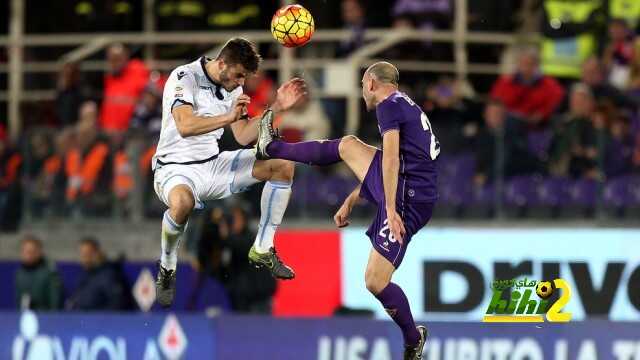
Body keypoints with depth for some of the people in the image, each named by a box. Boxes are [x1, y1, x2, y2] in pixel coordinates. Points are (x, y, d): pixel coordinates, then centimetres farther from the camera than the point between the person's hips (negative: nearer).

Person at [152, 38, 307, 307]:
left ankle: (262, 251, 6)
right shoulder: (184, 78, -17)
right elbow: (185, 126, -32)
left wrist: (276, 107, 0)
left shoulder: (233, 87, 7)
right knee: (182, 202, -43)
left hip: (213, 164, 8)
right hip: (176, 168, -8)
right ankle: (166, 270, -15)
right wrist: (229, 117, -41)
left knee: (283, 166, -3)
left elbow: (243, 136, 9)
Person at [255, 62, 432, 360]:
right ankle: (271, 148, 41)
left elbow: (390, 157, -22)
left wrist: (390, 209, -29)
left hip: (405, 196, -10)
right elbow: (376, 166, 31)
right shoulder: (404, 106, 22)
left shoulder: (389, 106, -9)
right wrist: (349, 202, 35)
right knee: (347, 145, 24)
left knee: (375, 282, -13)